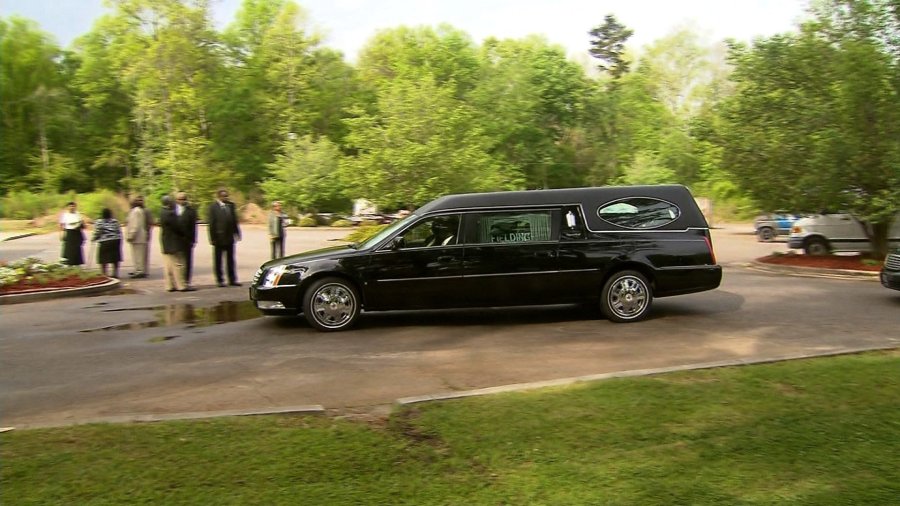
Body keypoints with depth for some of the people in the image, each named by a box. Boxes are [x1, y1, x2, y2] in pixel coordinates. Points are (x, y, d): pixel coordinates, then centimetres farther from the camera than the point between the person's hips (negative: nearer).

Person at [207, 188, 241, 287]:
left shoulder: (231, 205, 7)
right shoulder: (213, 207, -6)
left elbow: (234, 220, 10)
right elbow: (211, 223, -8)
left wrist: (237, 233, 5)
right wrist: (212, 238, -11)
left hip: (229, 237, 4)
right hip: (219, 238, -4)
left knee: (230, 260, 9)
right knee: (218, 260, 6)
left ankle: (232, 279, 14)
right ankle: (220, 280, 14)